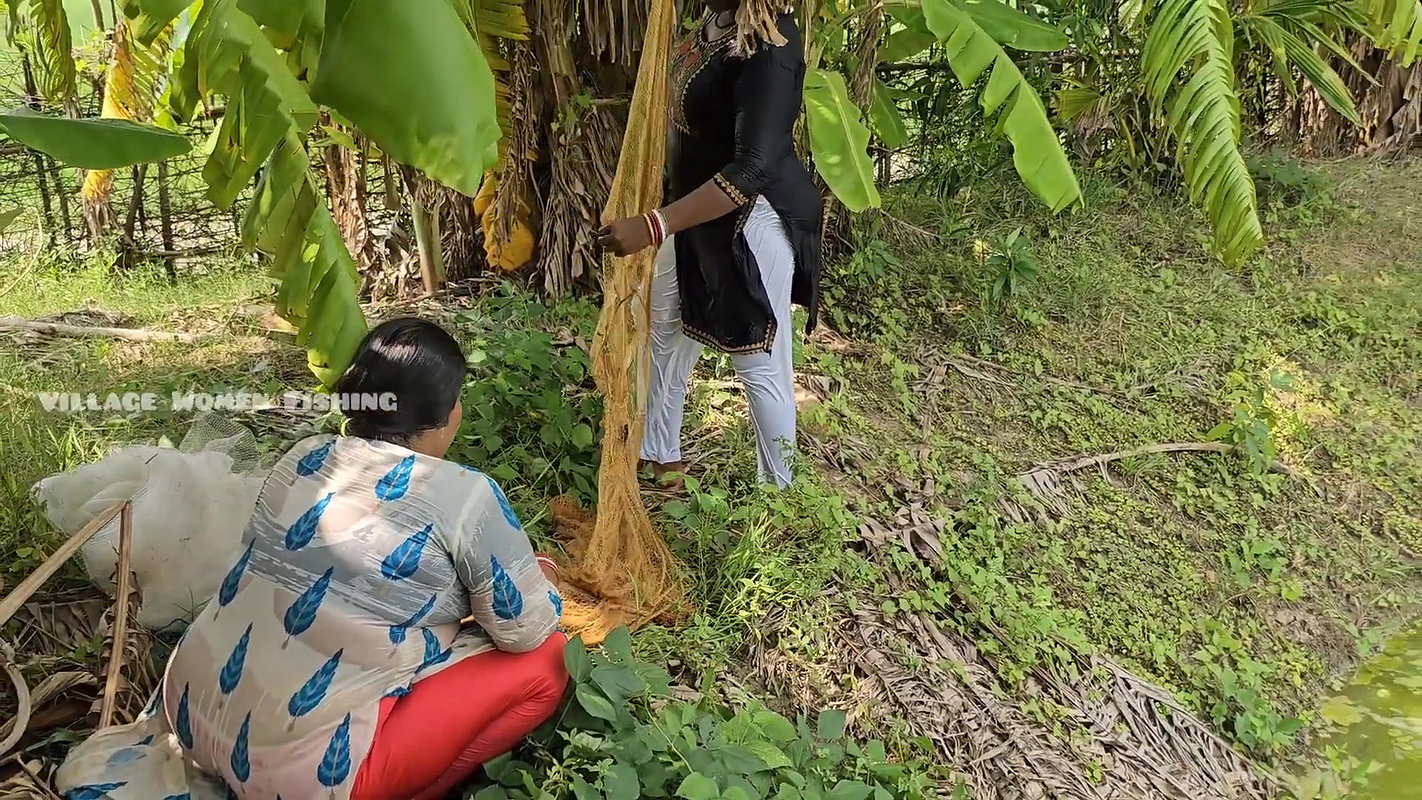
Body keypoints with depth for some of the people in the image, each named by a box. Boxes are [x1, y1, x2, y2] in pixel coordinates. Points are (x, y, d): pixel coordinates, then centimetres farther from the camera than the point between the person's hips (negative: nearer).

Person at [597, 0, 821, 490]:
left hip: (752, 219, -10)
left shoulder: (769, 45, -28)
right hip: (698, 209, 10)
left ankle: (777, 492, 25)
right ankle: (659, 456, 41)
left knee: (761, 365, 4)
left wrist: (654, 227, -37)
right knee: (664, 330, 21)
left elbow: (752, 169, -33)